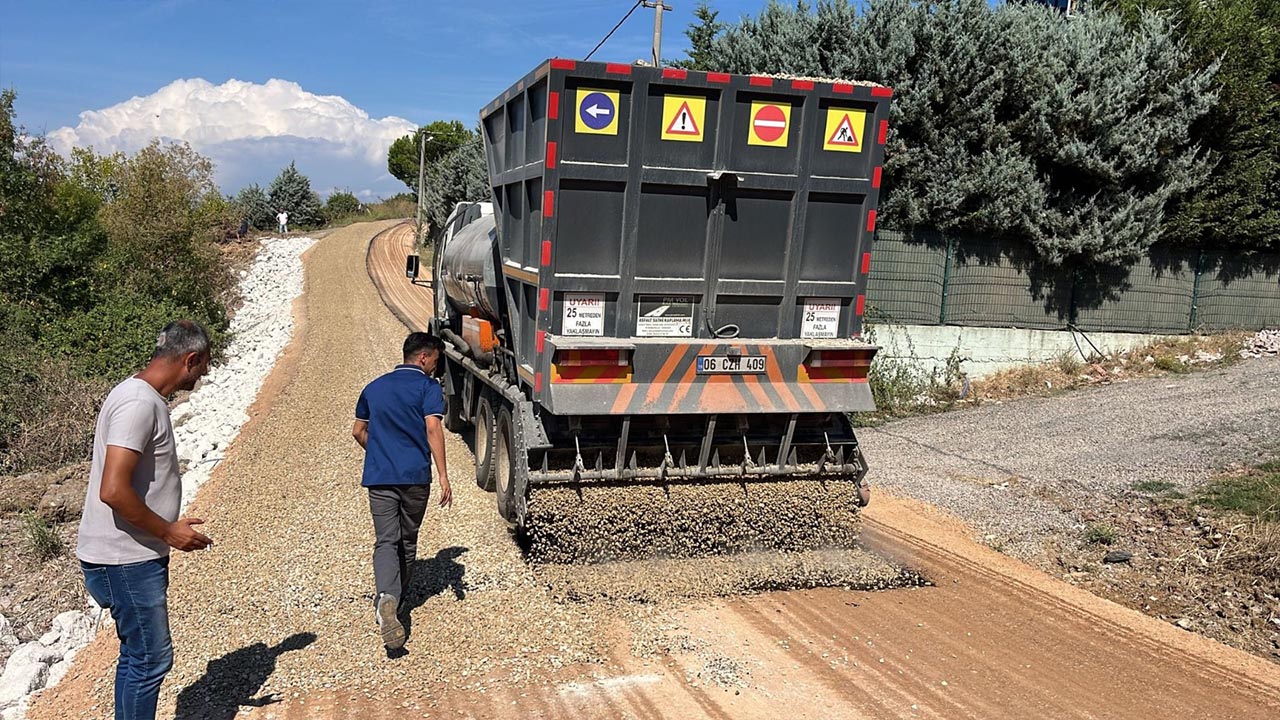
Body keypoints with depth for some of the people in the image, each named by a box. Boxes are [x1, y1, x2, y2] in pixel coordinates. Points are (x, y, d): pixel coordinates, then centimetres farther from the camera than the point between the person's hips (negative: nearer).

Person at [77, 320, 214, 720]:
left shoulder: (147, 398, 11)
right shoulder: (139, 403, -21)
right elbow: (113, 491, -28)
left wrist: (168, 530, 16)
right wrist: (168, 532, -18)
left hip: (135, 556, 10)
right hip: (124, 562, -10)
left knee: (140, 656, 18)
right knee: (150, 658, -1)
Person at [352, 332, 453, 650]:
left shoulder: (374, 387, 15)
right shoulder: (427, 386, -2)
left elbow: (358, 431, 22)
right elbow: (433, 428, -13)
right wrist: (443, 475, -14)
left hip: (379, 477, 3)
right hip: (415, 475, -2)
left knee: (385, 541, -3)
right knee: (407, 541, 16)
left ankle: (386, 598, -26)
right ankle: (398, 597, 28)